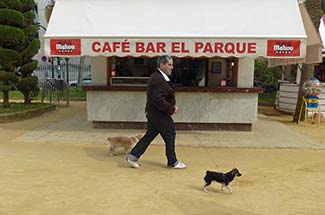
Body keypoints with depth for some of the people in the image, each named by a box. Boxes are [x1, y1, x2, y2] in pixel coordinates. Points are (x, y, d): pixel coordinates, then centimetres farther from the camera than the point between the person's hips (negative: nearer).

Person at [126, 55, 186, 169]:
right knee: (170, 136, 4)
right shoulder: (159, 80, -21)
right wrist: (172, 108, -18)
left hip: (154, 113, 10)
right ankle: (173, 162, 18)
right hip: (159, 115, -10)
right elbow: (158, 100, -27)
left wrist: (171, 106, 12)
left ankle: (133, 156, 17)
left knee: (149, 136, 14)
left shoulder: (157, 77, 13)